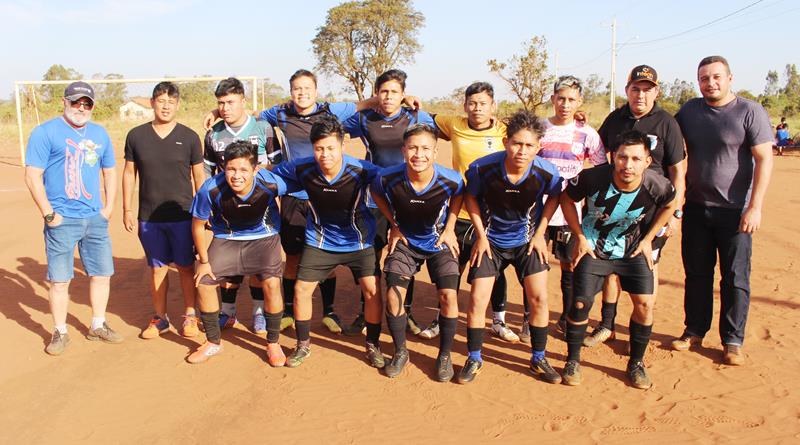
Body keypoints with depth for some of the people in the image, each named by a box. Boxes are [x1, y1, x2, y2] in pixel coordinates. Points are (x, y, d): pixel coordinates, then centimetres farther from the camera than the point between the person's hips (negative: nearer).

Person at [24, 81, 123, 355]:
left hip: (95, 219, 5)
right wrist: (48, 214, -13)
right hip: (62, 220, -5)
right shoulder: (46, 132, -5)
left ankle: (97, 326, 26)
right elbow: (32, 176, -9)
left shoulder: (100, 134, 11)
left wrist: (108, 208, 9)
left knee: (102, 273, 10)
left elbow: (109, 171, 19)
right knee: (59, 279, 1)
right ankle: (60, 333, 16)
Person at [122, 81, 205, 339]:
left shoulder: (189, 137, -1)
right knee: (157, 268, 10)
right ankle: (160, 318, 24)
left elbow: (199, 175, 4)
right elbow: (129, 173, 8)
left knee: (186, 267, 6)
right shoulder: (136, 136, 2)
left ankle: (190, 316, 20)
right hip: (149, 217, 1)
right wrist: (127, 209, 5)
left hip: (182, 216, -1)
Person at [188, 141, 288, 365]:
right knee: (203, 282, -3)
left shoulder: (271, 183, -31)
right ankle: (213, 342, 20)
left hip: (263, 237, -1)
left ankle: (273, 344, 3)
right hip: (227, 239, 2)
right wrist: (204, 260, -3)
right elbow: (197, 225, -10)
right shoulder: (210, 190, -29)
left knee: (271, 283, -19)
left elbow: (283, 191, -2)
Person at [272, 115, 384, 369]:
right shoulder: (302, 169, -19)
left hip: (358, 241, -2)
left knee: (372, 291, -10)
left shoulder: (361, 170, -26)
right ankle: (303, 345, 22)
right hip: (319, 240, 2)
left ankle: (372, 345, 14)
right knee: (301, 289, -1)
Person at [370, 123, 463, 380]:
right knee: (394, 295, -11)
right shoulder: (389, 178, -26)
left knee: (448, 295, -15)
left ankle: (445, 355, 8)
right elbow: (377, 194, 0)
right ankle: (400, 352, 14)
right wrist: (393, 225, -2)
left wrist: (450, 228, -4)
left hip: (439, 242, -1)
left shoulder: (451, 180, -28)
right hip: (405, 241, 1)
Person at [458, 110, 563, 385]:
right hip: (490, 241, -1)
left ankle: (538, 359, 18)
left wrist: (540, 233, -3)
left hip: (527, 241, 1)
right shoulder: (482, 168, -25)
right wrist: (481, 236, -7)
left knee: (539, 298, -3)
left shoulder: (547, 173, -23)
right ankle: (474, 359, 16)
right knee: (477, 299, -4)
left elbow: (554, 197, 1)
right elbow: (470, 197, -5)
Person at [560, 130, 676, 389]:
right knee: (580, 303, -8)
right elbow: (566, 199, -7)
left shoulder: (656, 186, -23)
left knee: (645, 304, -5)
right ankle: (573, 360, 14)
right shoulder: (593, 178, -28)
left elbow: (670, 204, 3)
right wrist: (580, 236, -8)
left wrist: (648, 239, 0)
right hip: (593, 248, -1)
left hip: (633, 250, 2)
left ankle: (636, 363, 17)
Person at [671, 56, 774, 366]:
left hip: (735, 211, -4)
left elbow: (764, 160, -10)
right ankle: (694, 331, 25)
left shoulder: (750, 112, -7)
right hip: (695, 208, 4)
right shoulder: (689, 110, 6)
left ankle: (733, 341, 15)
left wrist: (755, 206, -17)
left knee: (736, 278, 3)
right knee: (696, 273, 12)